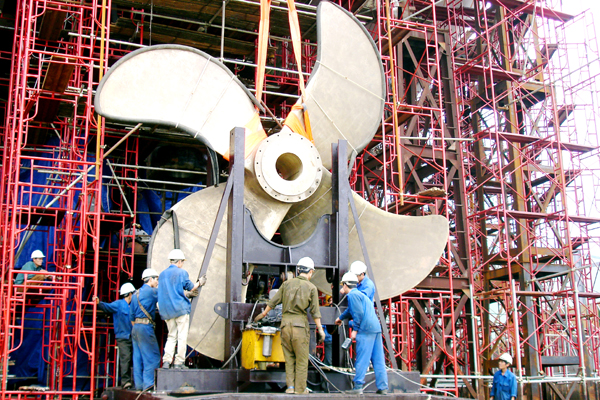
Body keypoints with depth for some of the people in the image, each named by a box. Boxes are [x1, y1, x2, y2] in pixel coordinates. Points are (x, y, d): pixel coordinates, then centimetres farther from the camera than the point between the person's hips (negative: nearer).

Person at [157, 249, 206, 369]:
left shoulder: (162, 274, 11)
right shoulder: (182, 272, -6)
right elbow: (190, 288, 2)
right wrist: (200, 283, 23)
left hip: (167, 310, 6)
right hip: (180, 308, -6)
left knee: (171, 336, 12)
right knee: (182, 336, 0)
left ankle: (166, 361, 1)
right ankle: (179, 362, -2)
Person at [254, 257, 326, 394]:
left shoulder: (287, 283, 7)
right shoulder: (311, 287, -1)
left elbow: (273, 301, 12)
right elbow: (315, 311, -3)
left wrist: (263, 314, 26)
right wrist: (320, 329, 3)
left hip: (285, 322, 3)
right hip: (300, 324, -3)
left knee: (289, 357, 14)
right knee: (301, 358, 6)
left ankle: (290, 386, 9)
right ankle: (300, 389, 10)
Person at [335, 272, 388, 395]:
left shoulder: (352, 295, -3)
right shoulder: (359, 294, 27)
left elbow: (358, 313, -16)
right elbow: (351, 310, 46)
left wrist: (355, 330, -9)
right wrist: (340, 318, 61)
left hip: (365, 330, -9)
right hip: (376, 329, 9)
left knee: (362, 360, -6)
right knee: (378, 359, 7)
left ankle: (358, 387, -6)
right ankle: (383, 387, 7)